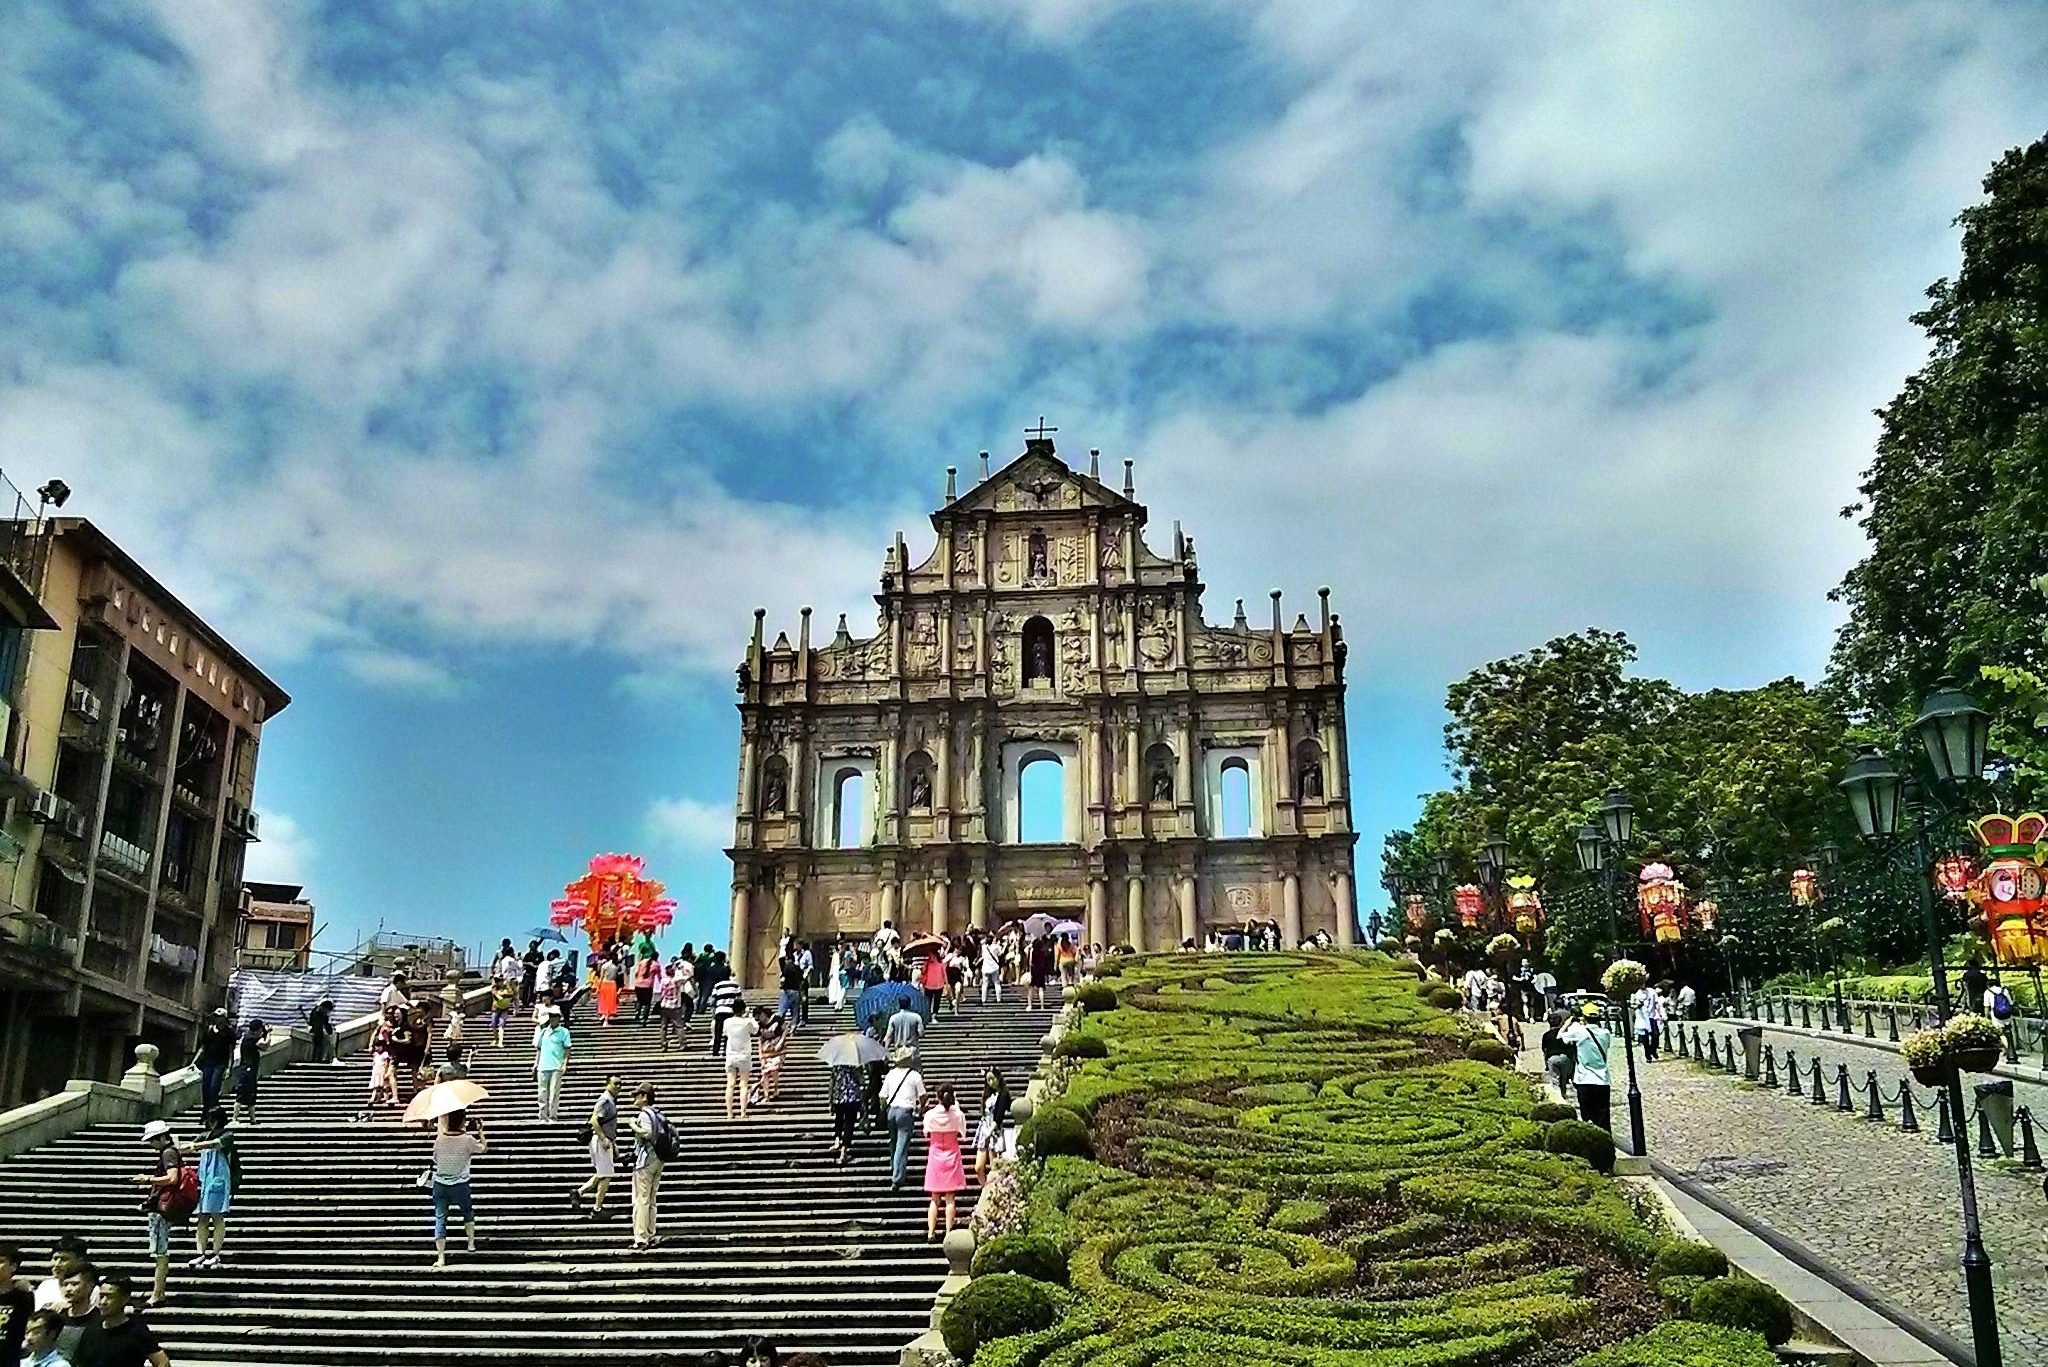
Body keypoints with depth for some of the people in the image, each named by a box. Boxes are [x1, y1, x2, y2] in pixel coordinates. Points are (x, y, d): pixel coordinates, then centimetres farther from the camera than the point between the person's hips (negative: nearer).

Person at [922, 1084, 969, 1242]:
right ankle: (948, 1232, 0)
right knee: (950, 1198, 4)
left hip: (935, 1156, 0)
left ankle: (931, 1233, 3)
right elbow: (962, 1133, 2)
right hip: (952, 1155, 0)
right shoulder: (957, 1114, -11)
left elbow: (927, 1135, 0)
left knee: (934, 1199, 9)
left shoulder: (930, 1115, -10)